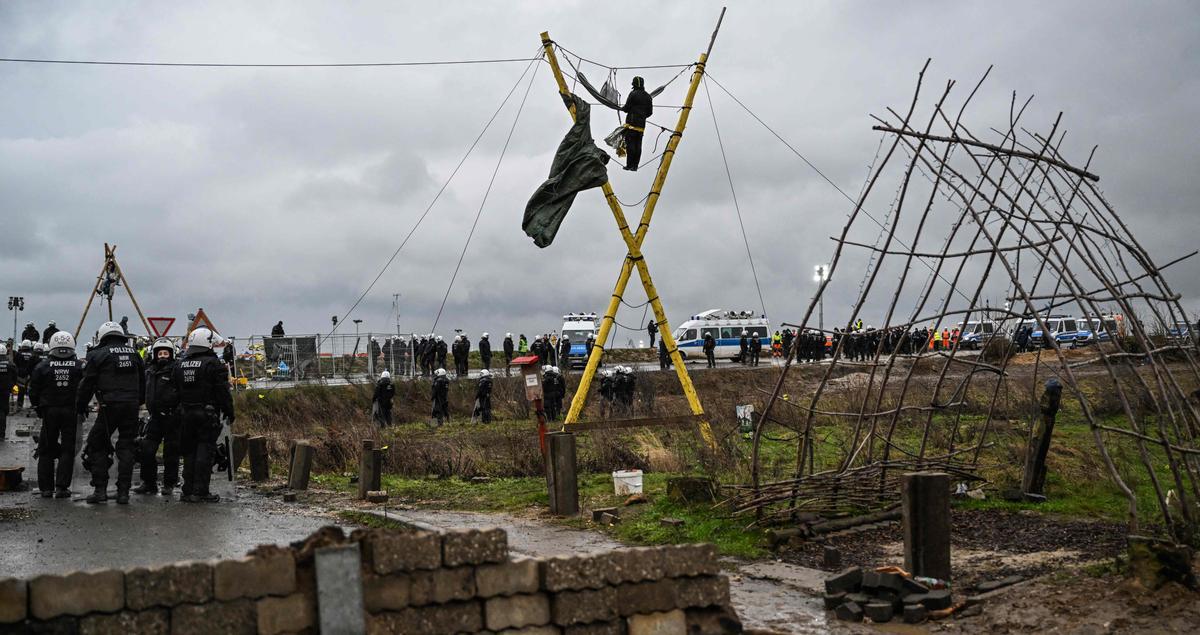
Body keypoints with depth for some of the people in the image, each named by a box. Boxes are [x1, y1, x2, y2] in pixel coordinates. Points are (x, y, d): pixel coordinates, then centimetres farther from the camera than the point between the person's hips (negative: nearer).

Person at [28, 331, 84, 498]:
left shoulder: (43, 366, -4)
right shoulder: (79, 367, -5)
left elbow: (33, 391, 0)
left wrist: (37, 406, 15)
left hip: (49, 411, 1)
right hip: (71, 412, 0)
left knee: (46, 450, 12)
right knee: (68, 450, 5)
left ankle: (46, 488, 12)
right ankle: (61, 487, 0)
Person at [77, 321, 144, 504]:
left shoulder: (98, 355, -1)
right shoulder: (133, 353, 13)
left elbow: (87, 384, 1)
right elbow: (142, 381, 18)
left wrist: (80, 406, 14)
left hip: (110, 406, -4)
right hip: (132, 407, 4)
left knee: (97, 445, 9)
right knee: (126, 448, 8)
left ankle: (100, 489, 4)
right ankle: (123, 492, 6)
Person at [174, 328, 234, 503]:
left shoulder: (181, 364, 11)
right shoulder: (213, 364, -10)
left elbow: (177, 390, 14)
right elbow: (223, 392, -11)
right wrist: (230, 415, -4)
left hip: (186, 414, 6)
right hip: (208, 414, -6)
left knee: (189, 451, 12)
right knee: (205, 451, -3)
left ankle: (188, 490, 14)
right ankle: (200, 492, -5)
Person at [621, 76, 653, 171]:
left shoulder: (633, 94, -7)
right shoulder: (648, 97, 13)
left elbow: (627, 108, -7)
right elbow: (650, 112, 14)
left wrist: (621, 108, 15)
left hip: (632, 122, -6)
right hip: (642, 124, 6)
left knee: (630, 143, -5)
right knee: (638, 145, 5)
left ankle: (629, 165, -8)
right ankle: (635, 166, 4)